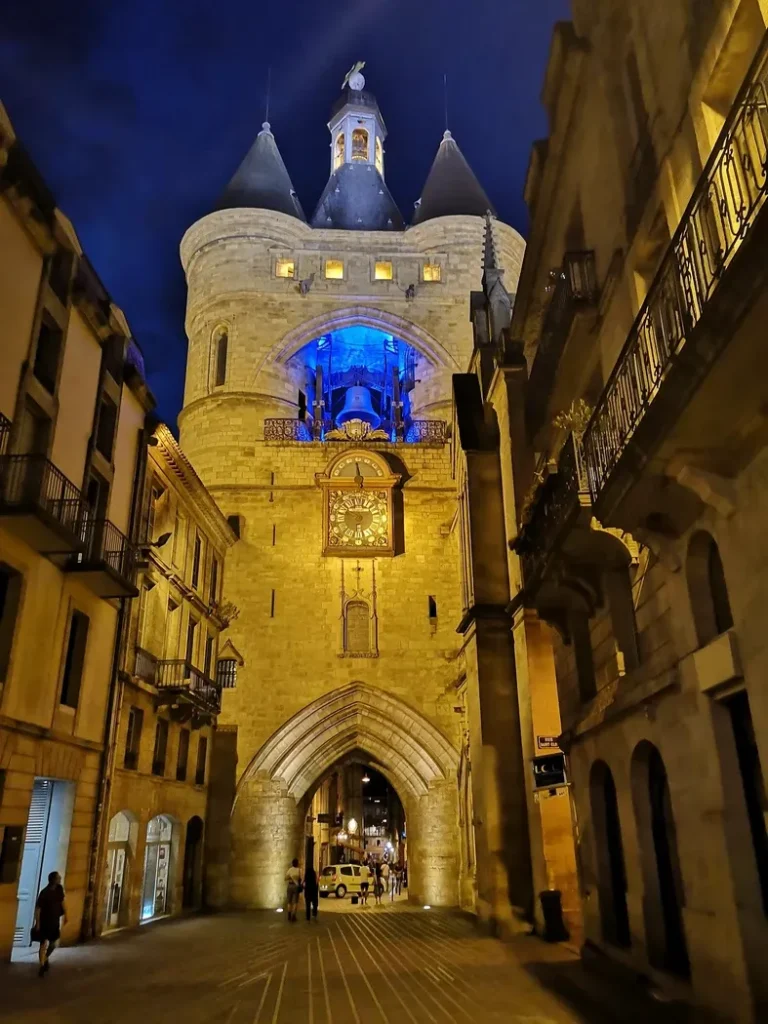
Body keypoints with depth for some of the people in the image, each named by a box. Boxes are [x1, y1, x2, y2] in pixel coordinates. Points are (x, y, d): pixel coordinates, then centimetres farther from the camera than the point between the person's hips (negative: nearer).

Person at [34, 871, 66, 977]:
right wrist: (37, 923, -20)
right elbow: (37, 908, -20)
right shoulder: (44, 892, -23)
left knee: (53, 944, 16)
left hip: (55, 921, 6)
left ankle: (46, 958, 42)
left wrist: (65, 915, 12)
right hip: (44, 922, -6)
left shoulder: (59, 889, -4)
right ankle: (42, 966, 11)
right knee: (43, 944, -2)